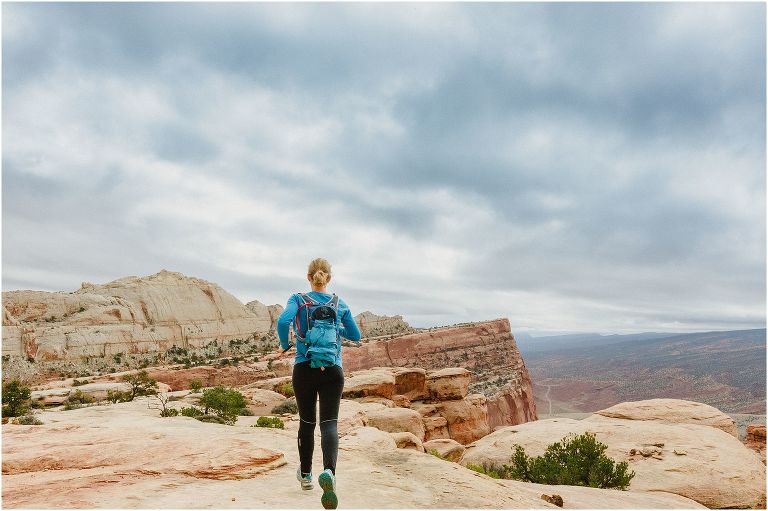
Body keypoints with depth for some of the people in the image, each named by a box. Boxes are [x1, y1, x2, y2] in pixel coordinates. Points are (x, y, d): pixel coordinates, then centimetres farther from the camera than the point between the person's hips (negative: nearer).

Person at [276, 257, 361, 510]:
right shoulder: (340, 304, 5)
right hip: (333, 371, 0)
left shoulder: (298, 299, -2)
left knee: (307, 422, 16)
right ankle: (329, 472, -32)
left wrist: (284, 344, -2)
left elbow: (283, 321, -21)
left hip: (304, 369, 0)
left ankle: (306, 474, 31)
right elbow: (355, 335, 13)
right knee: (329, 423, -5)